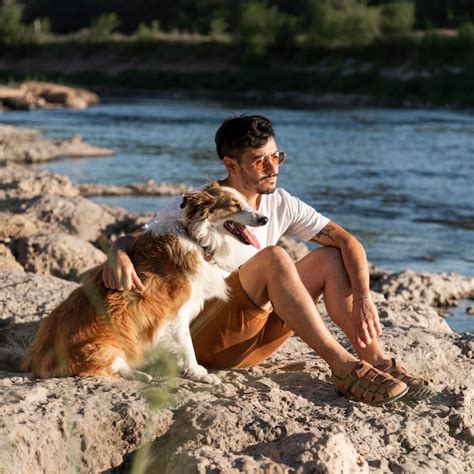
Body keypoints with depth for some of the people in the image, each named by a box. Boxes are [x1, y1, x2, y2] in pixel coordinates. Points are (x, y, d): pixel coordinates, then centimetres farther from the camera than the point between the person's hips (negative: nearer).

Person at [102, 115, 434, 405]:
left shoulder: (281, 204, 4)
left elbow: (348, 242, 1)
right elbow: (134, 240, -16)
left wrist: (362, 298, -15)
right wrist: (118, 254, -41)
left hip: (254, 342, 6)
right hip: (205, 339, -6)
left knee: (328, 258, -6)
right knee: (273, 258, -30)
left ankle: (376, 360, -18)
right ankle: (343, 367, -34)